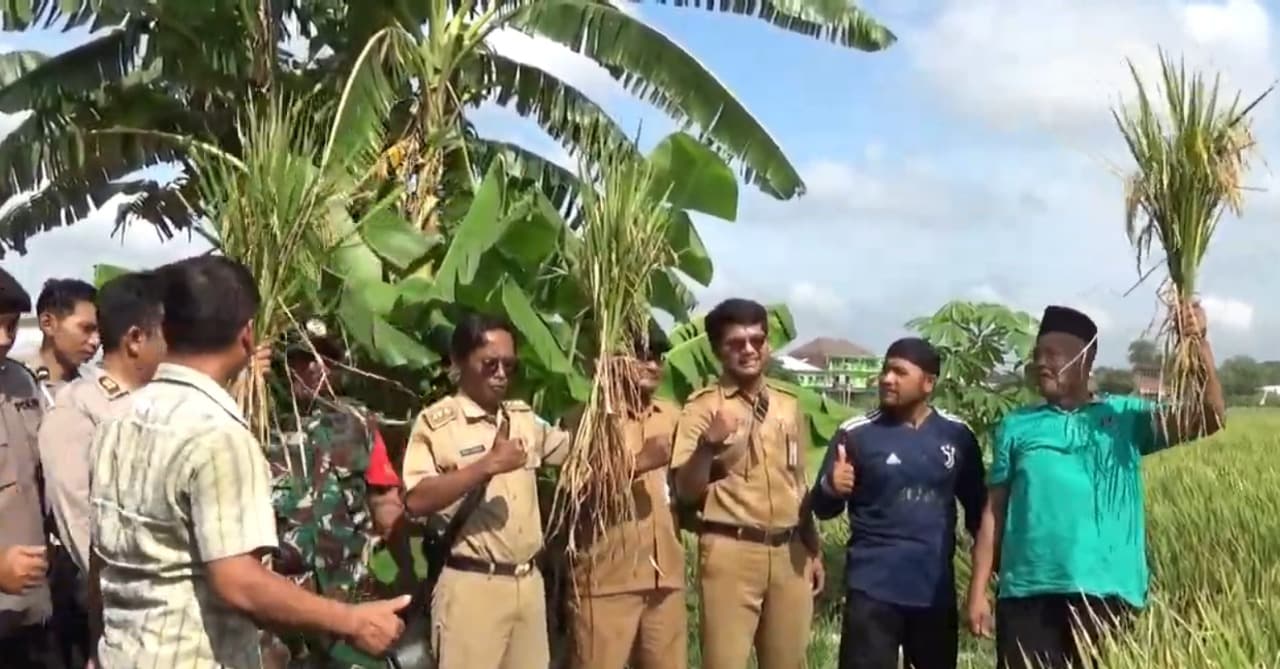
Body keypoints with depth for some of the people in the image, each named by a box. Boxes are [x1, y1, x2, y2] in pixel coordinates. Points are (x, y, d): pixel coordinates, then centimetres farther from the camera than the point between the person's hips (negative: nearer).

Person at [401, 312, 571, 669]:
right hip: (472, 585, -6)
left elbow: (570, 448, 26)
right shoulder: (436, 422, -8)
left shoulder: (523, 417, 13)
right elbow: (415, 501, -18)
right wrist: (487, 466, -21)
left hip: (528, 581, 7)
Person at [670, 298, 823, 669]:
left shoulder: (788, 406, 13)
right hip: (730, 551, -5)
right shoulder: (703, 407, -3)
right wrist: (709, 444, -24)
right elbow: (686, 491, -8)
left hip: (789, 552, 5)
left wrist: (813, 550, 18)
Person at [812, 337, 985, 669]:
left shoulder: (957, 434, 2)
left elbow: (977, 505, 13)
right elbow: (823, 508, -4)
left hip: (936, 588, 3)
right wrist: (831, 488, -26)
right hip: (874, 587, -3)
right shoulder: (856, 434, -5)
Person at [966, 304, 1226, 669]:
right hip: (1027, 592, 1)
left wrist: (1199, 345, -18)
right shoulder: (1016, 426, 10)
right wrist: (978, 590, 4)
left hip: (1105, 591, -1)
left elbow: (1210, 418, -4)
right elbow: (994, 511, 9)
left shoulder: (1124, 415, 6)